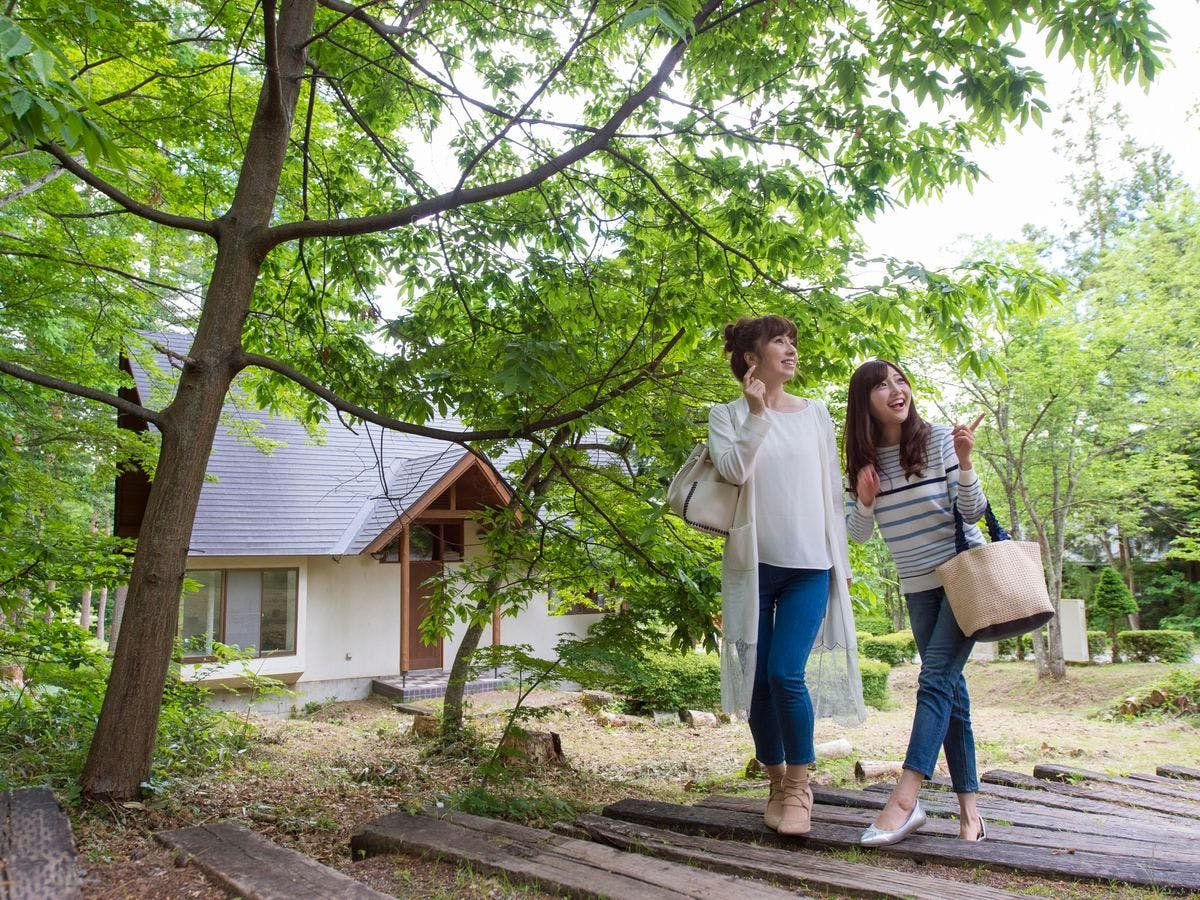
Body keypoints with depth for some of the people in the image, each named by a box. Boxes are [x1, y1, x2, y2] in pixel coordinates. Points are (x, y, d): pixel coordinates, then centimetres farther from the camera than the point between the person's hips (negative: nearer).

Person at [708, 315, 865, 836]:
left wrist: (841, 562, 10)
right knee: (757, 679, 4)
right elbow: (733, 470, -13)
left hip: (809, 565, 0)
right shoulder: (727, 415, 5)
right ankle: (777, 782, 22)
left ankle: (799, 785, 6)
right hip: (752, 564, 0)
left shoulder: (815, 414, 10)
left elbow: (831, 492, 11)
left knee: (787, 673, -12)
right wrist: (756, 412, -16)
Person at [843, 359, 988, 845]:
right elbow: (858, 534, 6)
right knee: (950, 687, 6)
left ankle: (905, 798, -19)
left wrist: (964, 462, -25)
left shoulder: (939, 439, -10)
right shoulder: (862, 460, 0)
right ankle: (968, 803, 11)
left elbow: (973, 512, -10)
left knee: (936, 676, -15)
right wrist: (865, 502, -14)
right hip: (918, 584, 4)